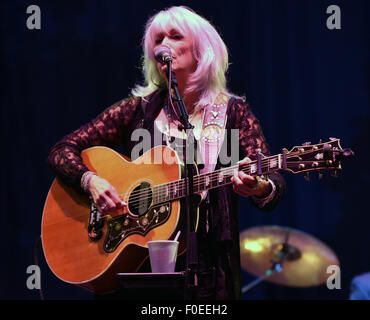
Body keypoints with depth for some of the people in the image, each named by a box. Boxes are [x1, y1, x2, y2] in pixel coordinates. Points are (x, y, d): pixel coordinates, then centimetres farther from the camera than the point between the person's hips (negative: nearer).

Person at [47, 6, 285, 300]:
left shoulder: (232, 112, 6)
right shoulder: (140, 108, 10)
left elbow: (275, 189, -4)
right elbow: (63, 150, 11)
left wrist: (258, 187, -27)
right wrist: (90, 181, -9)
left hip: (205, 262, -1)